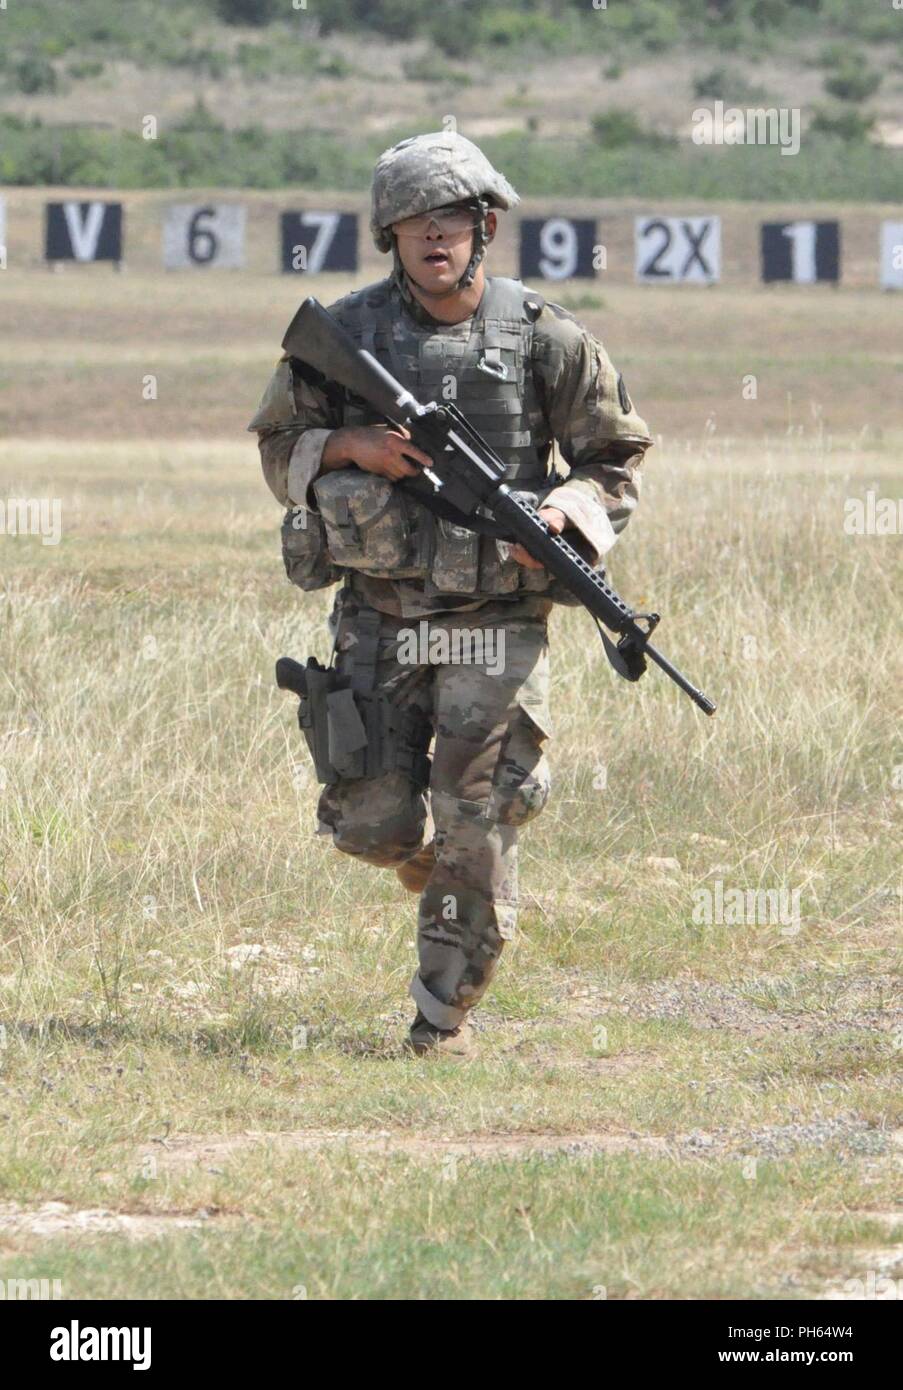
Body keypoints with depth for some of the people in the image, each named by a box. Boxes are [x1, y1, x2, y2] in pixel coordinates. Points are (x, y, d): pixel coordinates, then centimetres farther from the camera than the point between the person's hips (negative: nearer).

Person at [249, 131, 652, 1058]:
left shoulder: (543, 339, -1)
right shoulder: (344, 333, 2)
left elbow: (618, 458, 7)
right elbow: (278, 448, 11)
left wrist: (568, 510, -14)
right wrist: (349, 446, -10)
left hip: (497, 623, -2)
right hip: (378, 620, 2)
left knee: (476, 828, -4)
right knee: (374, 822, 1)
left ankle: (446, 1012, 9)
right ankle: (442, 880, 35)